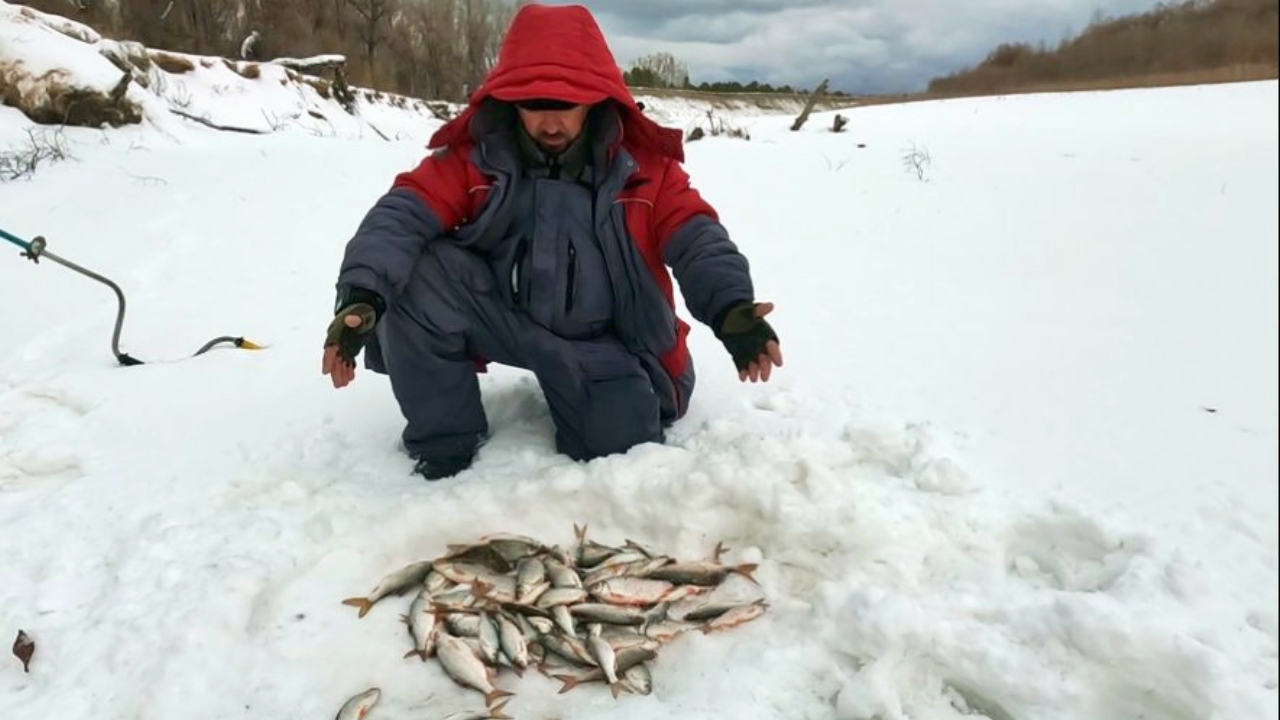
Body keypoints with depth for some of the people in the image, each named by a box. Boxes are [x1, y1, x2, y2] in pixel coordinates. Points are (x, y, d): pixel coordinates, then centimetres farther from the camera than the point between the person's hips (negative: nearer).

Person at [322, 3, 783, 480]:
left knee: (619, 443, -22)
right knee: (418, 273, -25)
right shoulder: (472, 156, -10)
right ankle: (445, 442, -8)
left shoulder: (643, 164, -9)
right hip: (501, 317, 1)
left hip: (601, 344, 0)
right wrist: (362, 294, -40)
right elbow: (402, 215, -20)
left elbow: (698, 240, -16)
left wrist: (731, 309, -37)